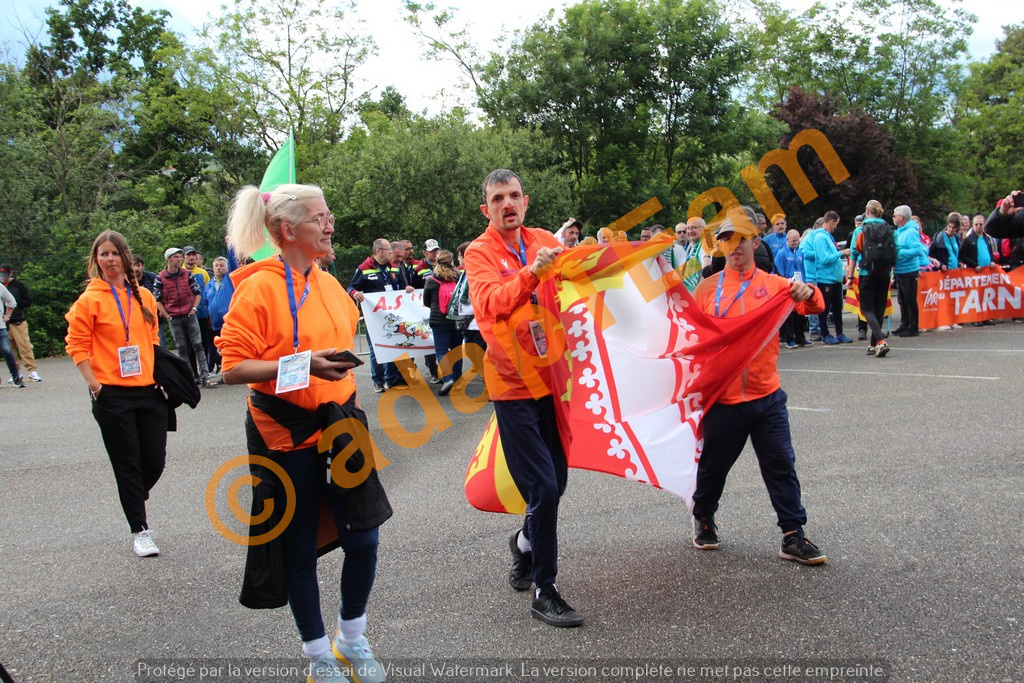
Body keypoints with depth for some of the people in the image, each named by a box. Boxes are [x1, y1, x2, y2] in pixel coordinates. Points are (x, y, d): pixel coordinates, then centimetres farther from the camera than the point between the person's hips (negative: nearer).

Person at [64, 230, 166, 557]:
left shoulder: (144, 296, 8)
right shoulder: (90, 299, -4)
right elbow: (76, 344, -3)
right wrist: (93, 383, -10)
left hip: (149, 391, 4)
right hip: (113, 395, -4)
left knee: (155, 461, 6)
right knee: (128, 465, 3)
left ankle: (133, 503, 36)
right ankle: (140, 531, 14)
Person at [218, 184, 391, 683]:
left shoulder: (328, 284, 9)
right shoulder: (259, 288, -12)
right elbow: (233, 368, -17)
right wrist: (303, 365, -26)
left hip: (339, 426, 6)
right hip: (288, 437, -6)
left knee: (363, 538, 7)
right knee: (300, 549, 8)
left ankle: (352, 640, 30)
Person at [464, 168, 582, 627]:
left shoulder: (545, 242, 8)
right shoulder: (479, 253, -6)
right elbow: (492, 304, -23)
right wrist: (531, 271, -35)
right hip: (513, 384, -5)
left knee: (556, 482, 12)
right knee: (543, 487, -8)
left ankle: (525, 542, 42)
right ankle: (544, 592, 6)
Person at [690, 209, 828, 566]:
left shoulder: (773, 284, 3)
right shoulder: (707, 289, 1)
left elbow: (814, 307, -9)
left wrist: (809, 294, -31)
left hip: (767, 397, 1)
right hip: (723, 398, -1)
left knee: (781, 466, 2)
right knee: (713, 466, 13)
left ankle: (793, 536, 11)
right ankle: (703, 518, 36)